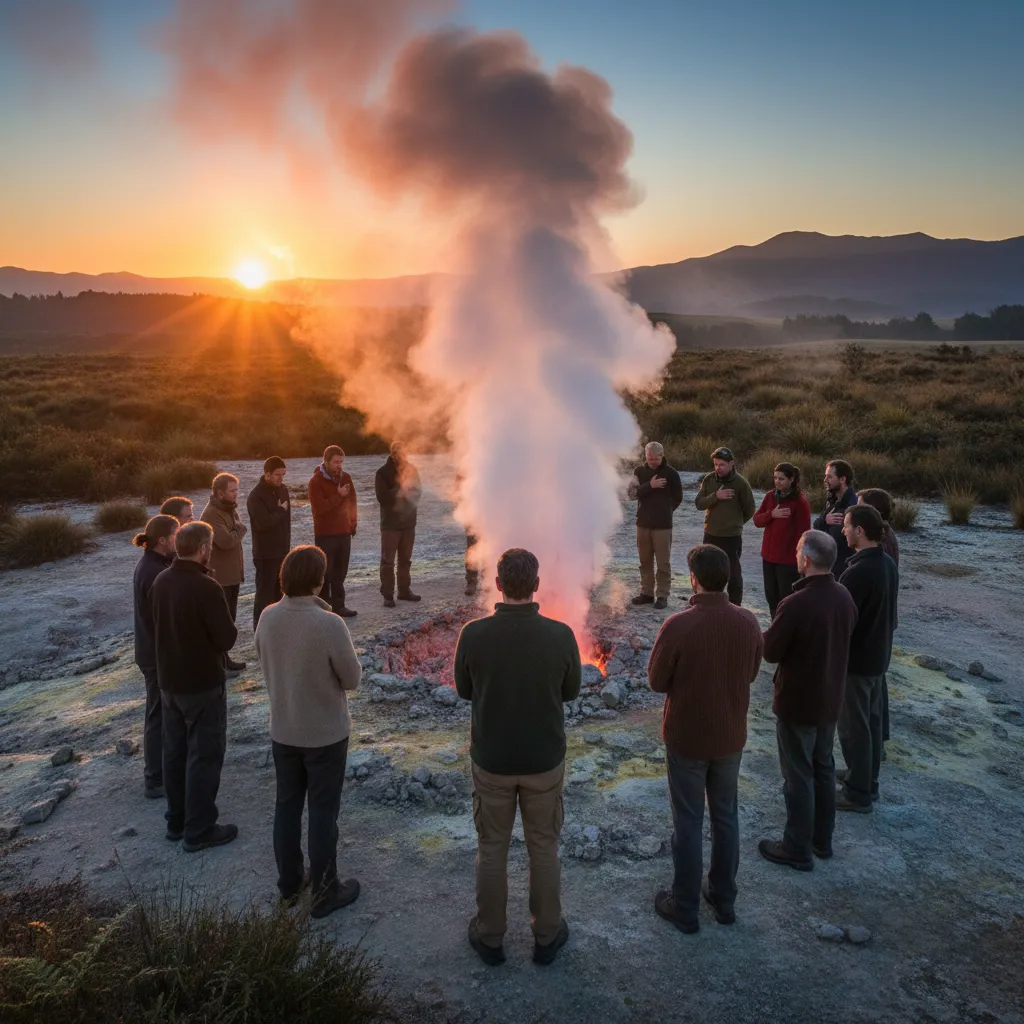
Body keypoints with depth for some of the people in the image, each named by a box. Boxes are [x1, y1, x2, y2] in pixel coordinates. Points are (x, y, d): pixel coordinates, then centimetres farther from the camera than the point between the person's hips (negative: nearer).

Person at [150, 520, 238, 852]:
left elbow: (156, 627, 12)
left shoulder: (160, 581, 0)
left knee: (175, 752, 18)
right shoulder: (206, 587, -24)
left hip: (168, 680, 8)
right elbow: (227, 638, -19)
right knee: (204, 756, 4)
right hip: (203, 684, -8)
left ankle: (177, 821, 31)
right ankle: (199, 831, 13)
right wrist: (225, 628, -1)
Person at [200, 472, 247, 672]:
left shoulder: (230, 509, 10)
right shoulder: (211, 514, -22)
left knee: (229, 618, 17)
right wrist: (239, 529, -14)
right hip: (219, 577, -10)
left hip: (232, 574, 10)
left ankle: (224, 659, 28)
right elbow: (226, 541, -30)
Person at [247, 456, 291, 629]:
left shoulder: (282, 489, 8)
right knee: (265, 592, -2)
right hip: (265, 553, -7)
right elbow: (264, 523, -27)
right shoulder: (256, 496, -17)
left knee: (279, 591, 16)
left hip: (282, 550, 8)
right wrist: (281, 511, -12)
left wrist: (286, 542, 8)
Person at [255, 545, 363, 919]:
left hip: (283, 730, 5)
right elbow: (352, 679, -15)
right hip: (326, 733, -5)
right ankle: (324, 892, 25)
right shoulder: (329, 624, -27)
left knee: (287, 805, 20)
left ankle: (288, 882, 36)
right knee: (323, 811, 10)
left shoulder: (268, 618, -11)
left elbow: (266, 662, 5)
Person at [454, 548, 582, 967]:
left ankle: (490, 937, 34)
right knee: (544, 847, 19)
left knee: (492, 848, 18)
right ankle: (547, 935, 34)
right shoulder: (560, 635, -19)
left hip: (491, 760, 0)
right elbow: (571, 691, -3)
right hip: (545, 760, 0)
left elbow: (464, 690, -3)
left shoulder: (473, 634, -19)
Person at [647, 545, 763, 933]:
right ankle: (724, 898, 36)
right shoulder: (747, 622, -11)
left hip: (686, 738, -4)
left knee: (688, 822, 11)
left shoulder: (677, 626, -25)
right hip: (730, 737, 4)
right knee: (726, 816, 21)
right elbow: (751, 673, 4)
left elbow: (656, 681, -13)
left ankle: (685, 908, 26)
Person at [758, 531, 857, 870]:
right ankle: (822, 839, 37)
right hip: (830, 699, 7)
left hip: (797, 703, -7)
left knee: (799, 776, 7)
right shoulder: (844, 597, -5)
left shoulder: (796, 604, -29)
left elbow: (770, 652, -18)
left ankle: (798, 850, 21)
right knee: (823, 768, 21)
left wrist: (770, 634, 0)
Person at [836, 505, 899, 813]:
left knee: (853, 727, 4)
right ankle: (868, 780, 35)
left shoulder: (858, 572, -28)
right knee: (871, 720, 21)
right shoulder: (888, 564, 1)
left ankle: (857, 793, 16)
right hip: (878, 655, 9)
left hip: (855, 660, -9)